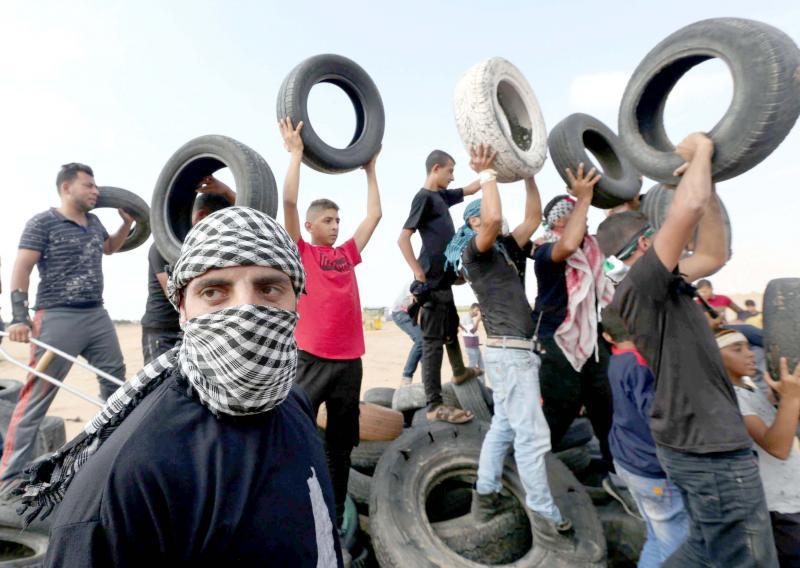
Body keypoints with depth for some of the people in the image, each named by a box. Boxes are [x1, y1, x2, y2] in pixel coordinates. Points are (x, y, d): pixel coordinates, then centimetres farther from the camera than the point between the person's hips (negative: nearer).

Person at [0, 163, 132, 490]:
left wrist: (127, 223, 16)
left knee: (116, 383, 14)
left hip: (98, 316, 7)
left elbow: (109, 247, 33)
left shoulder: (94, 222, 13)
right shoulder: (43, 223, -6)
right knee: (38, 395, -6)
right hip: (58, 318, -7)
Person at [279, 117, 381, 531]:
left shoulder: (347, 253, 14)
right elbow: (289, 201, -6)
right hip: (311, 358, -5)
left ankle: (335, 517, 30)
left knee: (341, 444, 14)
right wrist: (296, 152, 1)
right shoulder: (300, 252, 3)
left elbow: (375, 215, 20)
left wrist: (370, 169, 25)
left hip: (349, 359, 5)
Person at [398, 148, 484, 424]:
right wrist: (419, 274, -19)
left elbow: (470, 190, 31)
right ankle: (434, 405, -1)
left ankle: (459, 371, 49)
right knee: (433, 341, -7)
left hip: (443, 279, 10)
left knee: (451, 328, 27)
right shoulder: (424, 197, -11)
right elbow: (402, 238, -19)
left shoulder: (441, 195, 15)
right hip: (432, 283, -10)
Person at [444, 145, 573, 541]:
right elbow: (493, 218, -28)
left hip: (514, 350, 10)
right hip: (509, 351, -10)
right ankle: (545, 513, 11)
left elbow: (533, 219, 19)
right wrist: (486, 174, -16)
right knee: (532, 434, -2)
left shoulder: (502, 249, 17)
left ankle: (486, 495, 27)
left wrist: (528, 175, 16)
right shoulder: (474, 251, -8)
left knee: (504, 427, 16)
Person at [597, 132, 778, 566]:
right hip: (710, 448, -9)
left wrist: (705, 177, 10)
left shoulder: (655, 287, 9)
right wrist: (702, 149, -12)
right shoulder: (639, 284, -20)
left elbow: (714, 255, 16)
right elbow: (689, 210, -30)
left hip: (695, 441, 10)